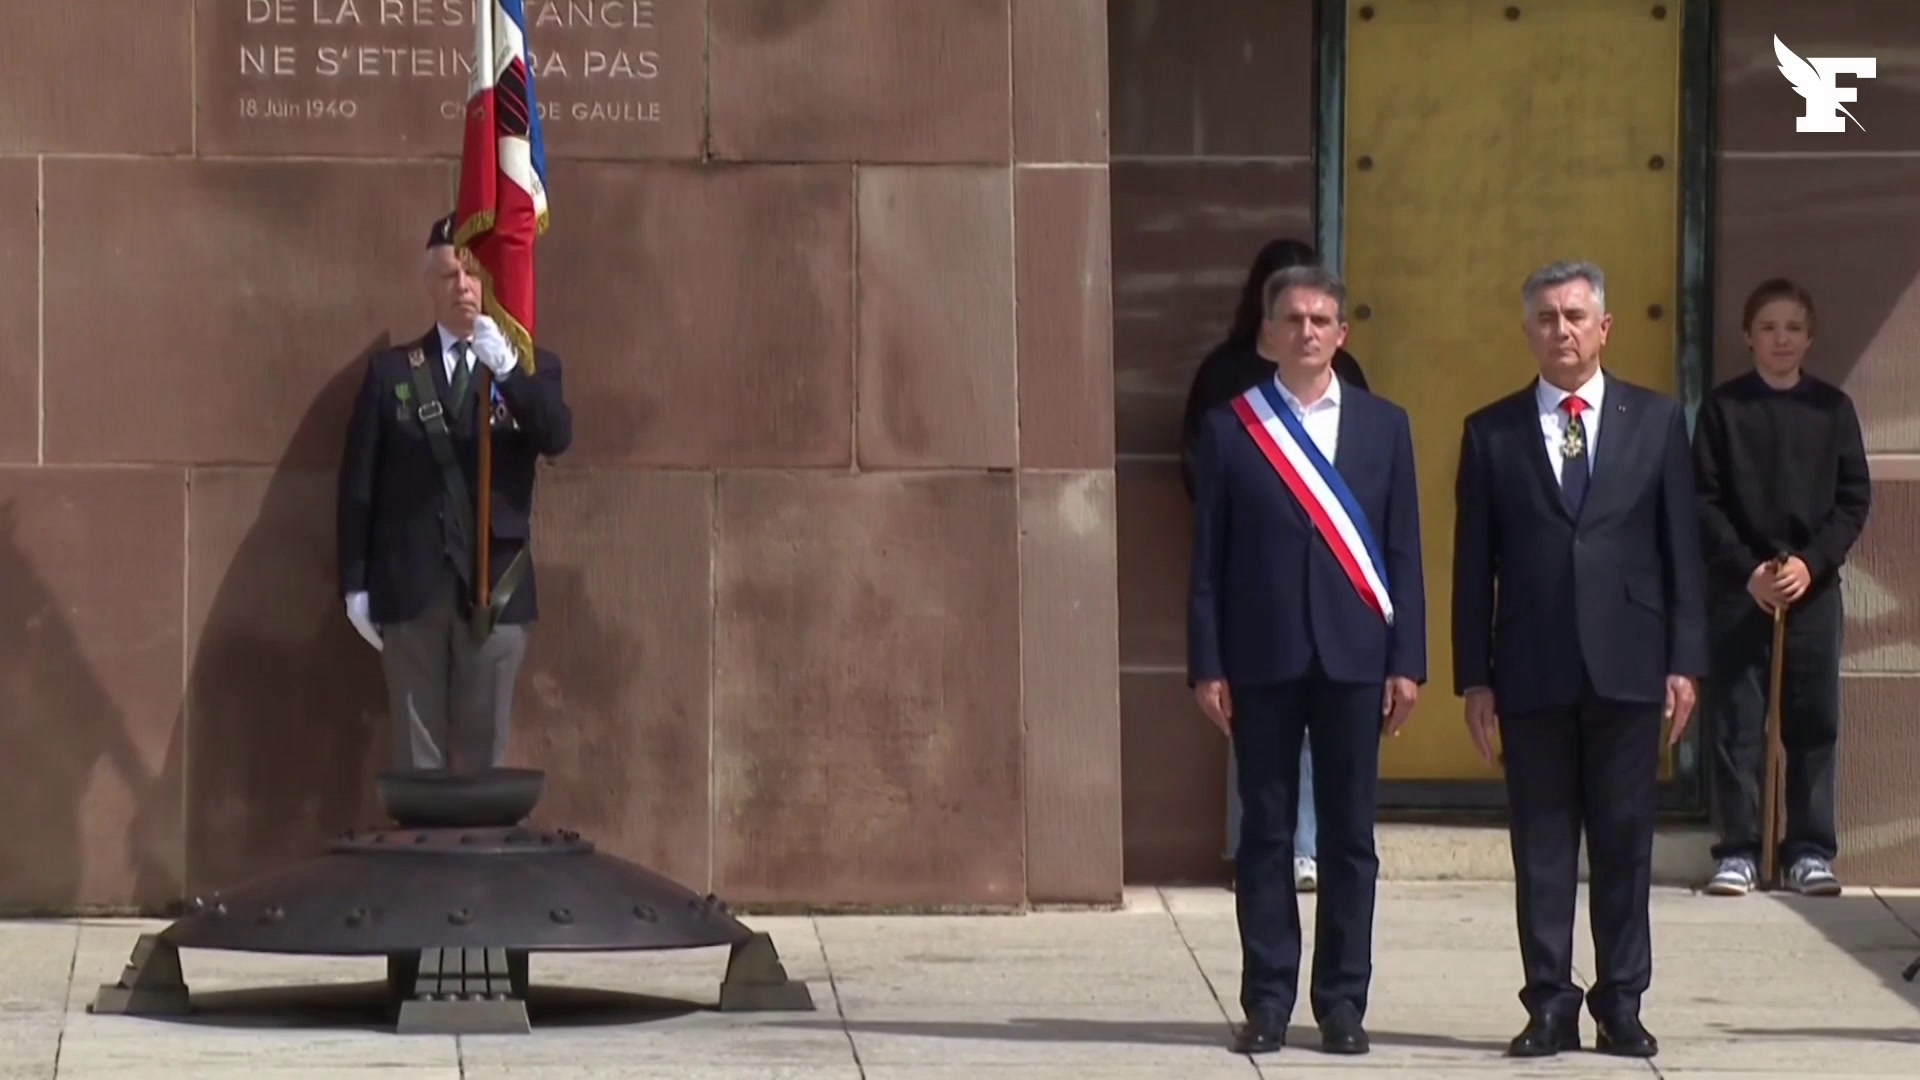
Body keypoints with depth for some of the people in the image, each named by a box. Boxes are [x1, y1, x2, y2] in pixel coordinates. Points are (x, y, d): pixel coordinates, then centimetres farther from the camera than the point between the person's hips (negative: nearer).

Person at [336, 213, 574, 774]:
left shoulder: (532, 368, 8)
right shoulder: (390, 370, 8)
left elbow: (557, 437, -12)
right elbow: (358, 481, 6)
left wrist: (506, 368, -26)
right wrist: (355, 584, -1)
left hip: (495, 589, 0)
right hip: (411, 588, 0)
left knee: (484, 750, 2)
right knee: (416, 751, 1)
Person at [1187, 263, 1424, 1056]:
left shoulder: (1383, 425, 9)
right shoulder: (1228, 427, 5)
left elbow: (1404, 551, 7)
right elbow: (1207, 556, 3)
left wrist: (1406, 662, 0)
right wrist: (1206, 666, -3)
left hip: (1353, 656, 1)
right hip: (1263, 657, -1)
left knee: (1349, 837, 3)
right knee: (1266, 835, 2)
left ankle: (1342, 1003, 9)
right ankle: (1267, 1002, 7)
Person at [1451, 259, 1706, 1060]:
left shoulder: (1657, 422, 7)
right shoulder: (1491, 433, 6)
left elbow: (1682, 548, 6)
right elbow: (1472, 565, 5)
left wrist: (1685, 661, -1)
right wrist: (1473, 677, -1)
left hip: (1626, 665, 0)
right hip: (1532, 671, 0)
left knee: (1625, 843, 3)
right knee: (1542, 845, 2)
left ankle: (1621, 1004, 10)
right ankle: (1551, 1005, 7)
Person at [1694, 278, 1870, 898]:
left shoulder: (1831, 408, 7)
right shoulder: (1723, 407, 3)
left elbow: (1855, 498, 4)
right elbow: (1704, 502, 0)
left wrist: (1810, 562, -9)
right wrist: (1749, 570, -11)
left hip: (1813, 588, 1)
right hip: (1738, 586, -1)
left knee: (1814, 722, 1)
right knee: (1735, 723, -1)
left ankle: (1810, 851, 7)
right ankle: (1738, 851, 3)